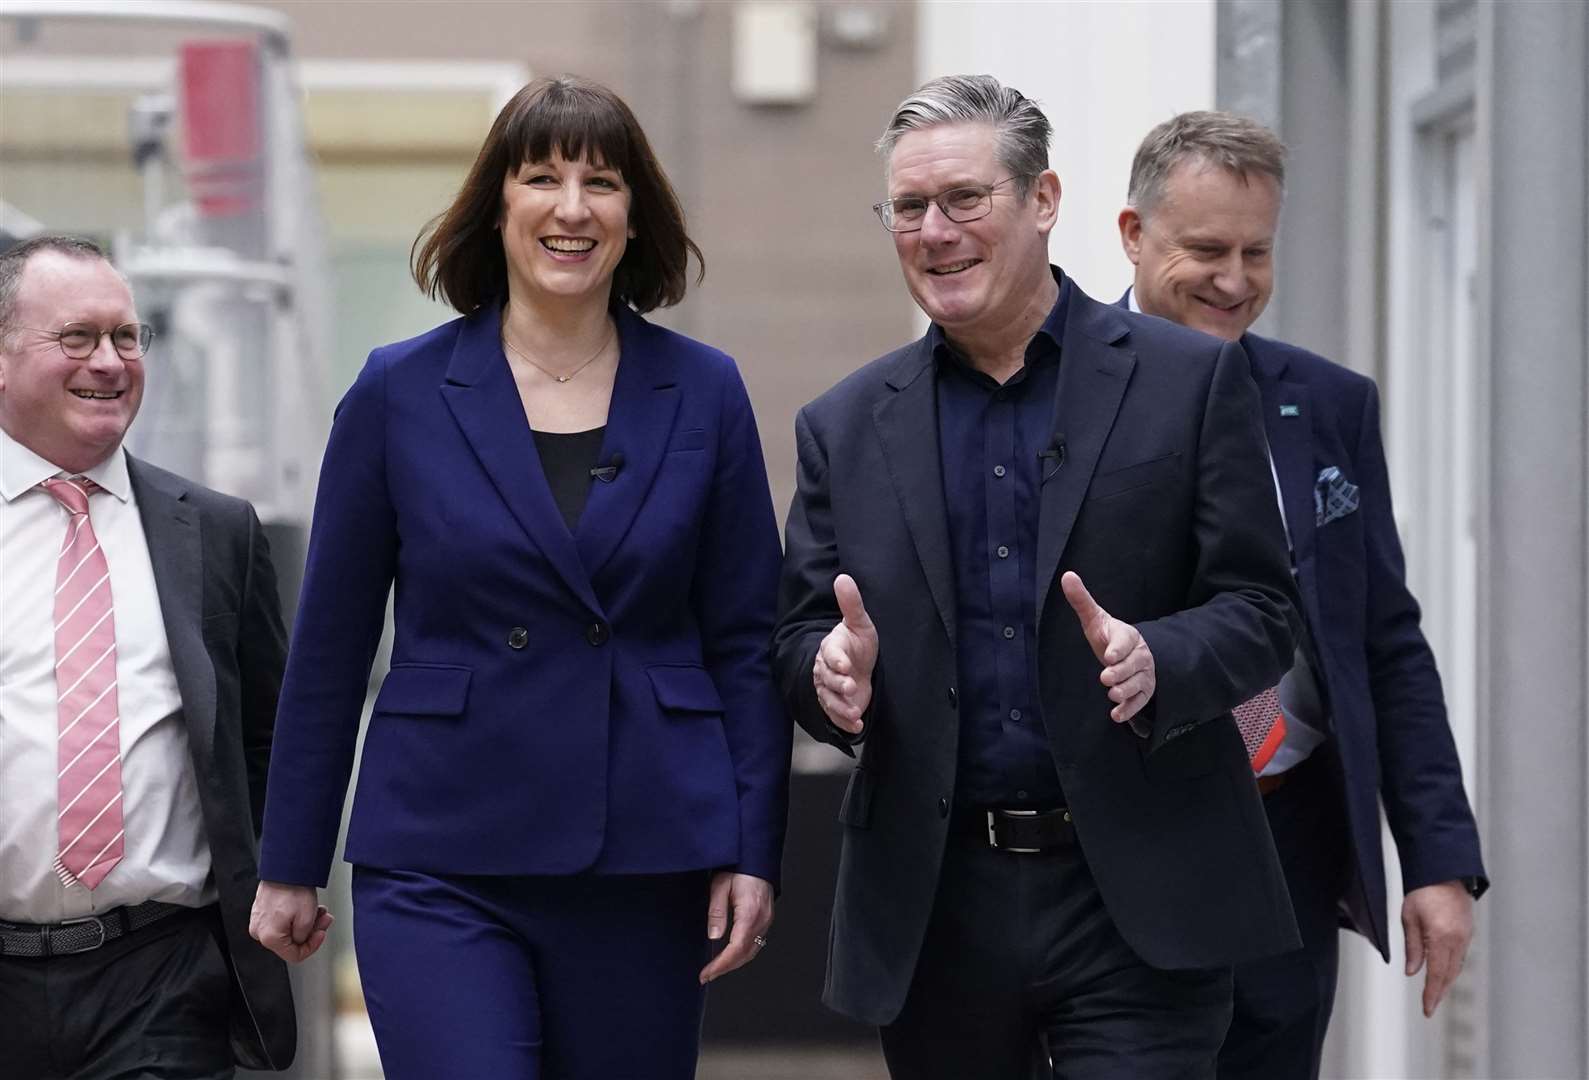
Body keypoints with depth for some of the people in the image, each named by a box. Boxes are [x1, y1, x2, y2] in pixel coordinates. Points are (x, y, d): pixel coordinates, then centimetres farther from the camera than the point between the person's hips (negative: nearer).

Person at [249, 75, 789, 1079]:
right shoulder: (401, 393, 1)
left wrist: (753, 852, 0)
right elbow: (329, 645, 5)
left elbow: (747, 639, 6)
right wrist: (289, 867, 6)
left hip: (647, 867, 2)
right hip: (442, 868, -1)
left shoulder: (703, 393, 4)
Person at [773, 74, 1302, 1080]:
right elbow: (800, 634, 11)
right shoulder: (846, 427, 11)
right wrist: (832, 670, -13)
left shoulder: (1191, 380, 2)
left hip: (1138, 907, -3)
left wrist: (1156, 664, -21)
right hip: (935, 912, 3)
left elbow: (1260, 613, 0)